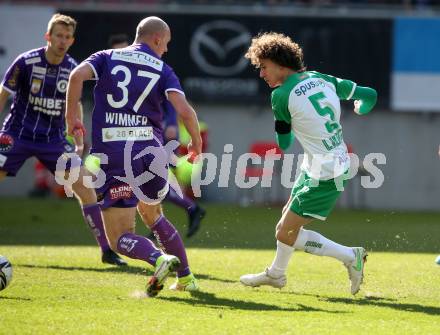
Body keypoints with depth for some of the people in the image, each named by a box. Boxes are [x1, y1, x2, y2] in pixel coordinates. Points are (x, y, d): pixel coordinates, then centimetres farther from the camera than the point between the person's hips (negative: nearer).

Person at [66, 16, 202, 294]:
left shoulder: (107, 58, 10)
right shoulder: (162, 70, 8)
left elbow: (78, 75, -10)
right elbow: (184, 110, -6)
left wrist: (72, 117, 0)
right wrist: (197, 142, 11)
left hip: (112, 155, -2)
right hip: (150, 152, 2)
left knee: (120, 237, -1)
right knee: (152, 214, 30)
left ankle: (160, 260, -29)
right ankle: (185, 277, 29)